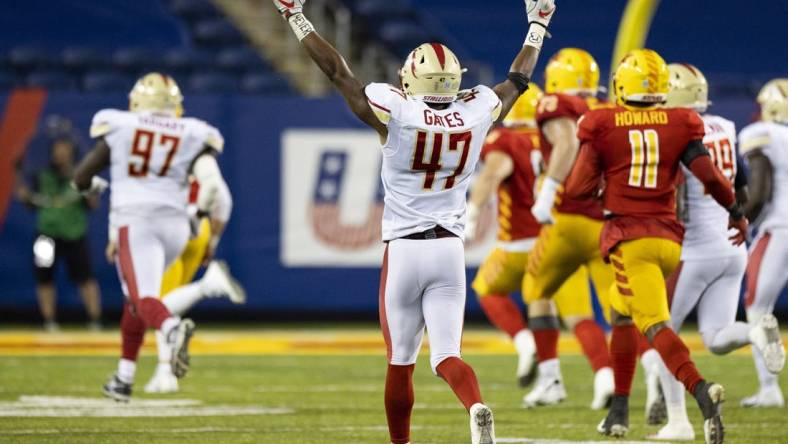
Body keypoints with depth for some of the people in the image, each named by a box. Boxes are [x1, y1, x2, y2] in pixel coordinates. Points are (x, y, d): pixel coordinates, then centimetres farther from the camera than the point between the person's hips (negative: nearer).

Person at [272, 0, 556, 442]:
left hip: (403, 251, -2)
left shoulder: (397, 115, -12)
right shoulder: (476, 115, -2)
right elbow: (518, 79, 17)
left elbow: (338, 71, -5)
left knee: (401, 362, 9)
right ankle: (477, 406, -30)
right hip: (451, 250, 2)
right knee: (446, 355, 0)